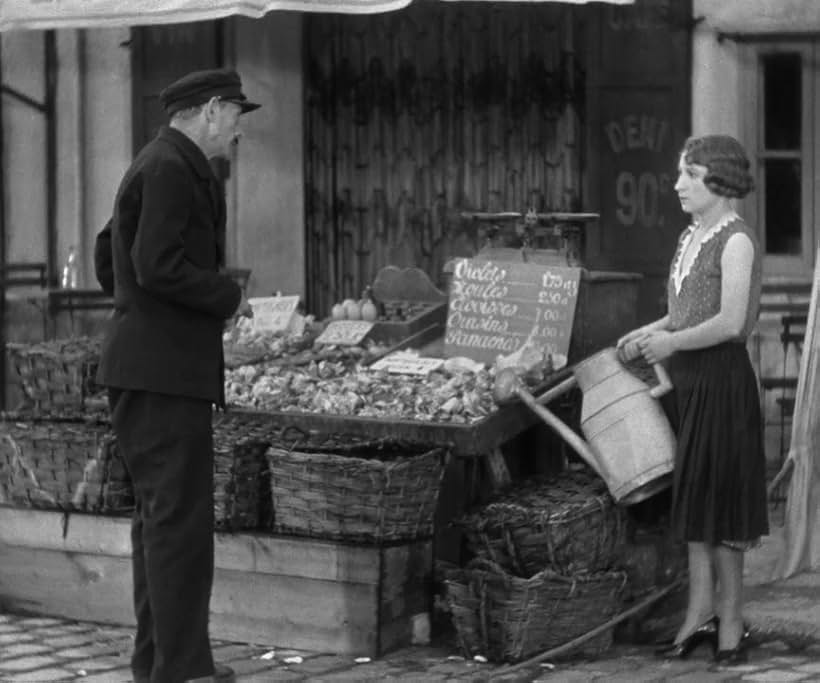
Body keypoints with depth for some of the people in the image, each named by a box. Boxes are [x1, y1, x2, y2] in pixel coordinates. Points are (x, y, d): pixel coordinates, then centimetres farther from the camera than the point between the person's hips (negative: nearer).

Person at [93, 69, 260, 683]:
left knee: (161, 516, 14)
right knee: (180, 517, -10)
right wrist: (228, 297, -11)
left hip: (158, 366, 11)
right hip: (164, 371, -11)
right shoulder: (169, 170, -14)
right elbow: (158, 264, -24)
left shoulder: (169, 168, 19)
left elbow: (108, 258, 27)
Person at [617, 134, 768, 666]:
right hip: (685, 380, 8)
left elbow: (730, 322, -20)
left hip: (721, 378, -8)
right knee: (692, 497, 9)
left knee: (717, 497, -1)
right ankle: (701, 612, 14)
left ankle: (730, 622, 8)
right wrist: (649, 332, 7)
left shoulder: (736, 240, -13)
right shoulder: (691, 237, 13)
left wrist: (672, 342, -11)